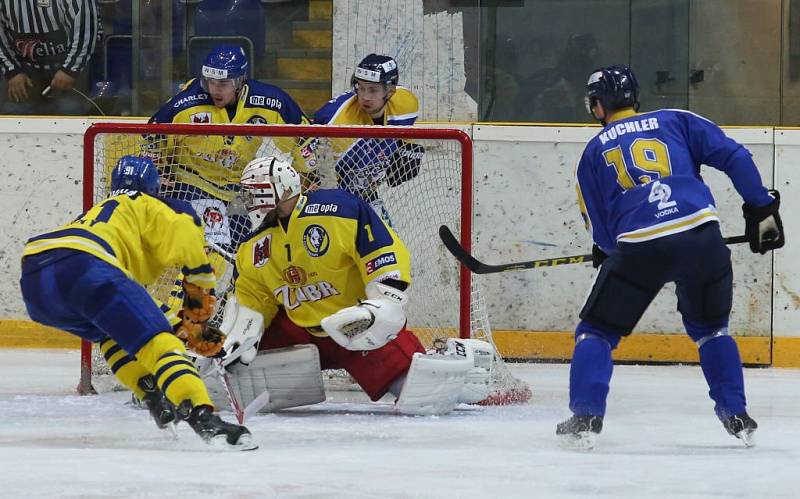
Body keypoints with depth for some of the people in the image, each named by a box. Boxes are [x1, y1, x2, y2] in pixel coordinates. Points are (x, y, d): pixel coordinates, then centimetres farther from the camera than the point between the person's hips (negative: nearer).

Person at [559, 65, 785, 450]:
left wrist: (608, 253, 37)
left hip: (638, 245, -2)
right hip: (701, 236, 2)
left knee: (597, 330, 14)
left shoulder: (594, 152, 20)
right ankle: (737, 418, 22)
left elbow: (601, 232, 18)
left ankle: (585, 418, -2)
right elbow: (735, 157, 10)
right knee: (710, 327, 26)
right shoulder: (676, 121, 20)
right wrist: (762, 209, 16)